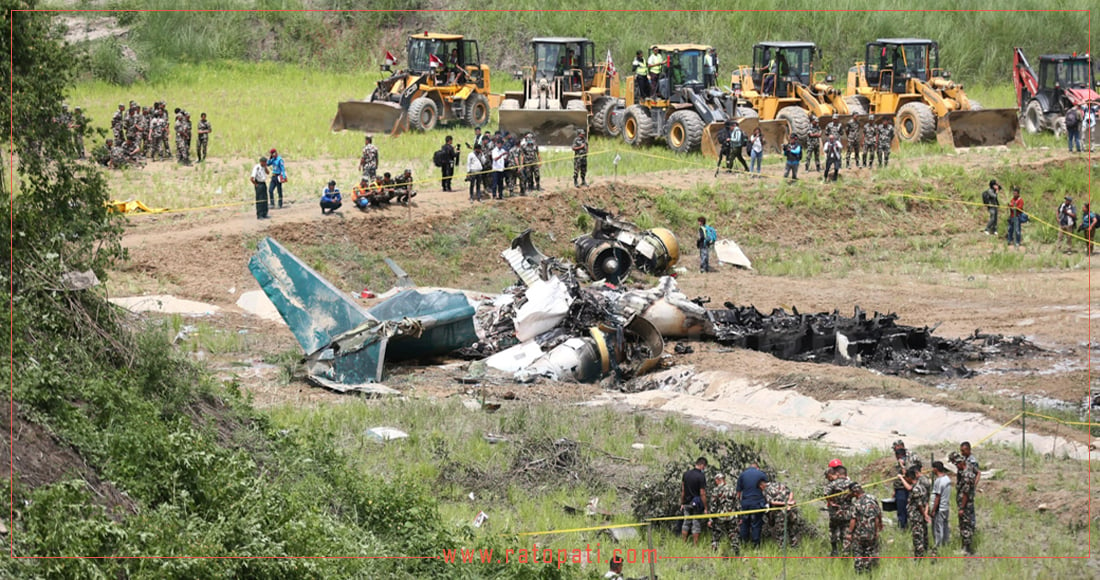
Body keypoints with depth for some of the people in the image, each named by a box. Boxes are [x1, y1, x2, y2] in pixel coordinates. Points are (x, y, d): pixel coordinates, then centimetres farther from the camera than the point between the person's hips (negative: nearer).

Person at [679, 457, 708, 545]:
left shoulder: (686, 474, 2)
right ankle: (696, 545, 3)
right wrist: (705, 508, -11)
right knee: (696, 525, 2)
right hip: (697, 504, -5)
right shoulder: (701, 476, -16)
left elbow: (682, 490, 7)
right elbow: (702, 494, -16)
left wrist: (682, 503, 15)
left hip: (687, 504, 5)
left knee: (686, 523, 13)